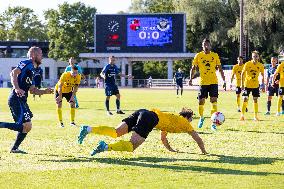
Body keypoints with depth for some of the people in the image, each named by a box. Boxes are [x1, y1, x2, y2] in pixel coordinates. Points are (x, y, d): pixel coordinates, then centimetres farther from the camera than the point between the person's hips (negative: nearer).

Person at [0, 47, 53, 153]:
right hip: (16, 99, -10)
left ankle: (14, 148, 20)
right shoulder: (26, 63, -5)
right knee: (26, 126, -18)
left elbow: (32, 90, 25)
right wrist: (16, 88, -31)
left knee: (27, 127, 13)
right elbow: (13, 73, -20)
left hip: (22, 100, 10)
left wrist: (45, 91, 13)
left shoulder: (32, 70, 23)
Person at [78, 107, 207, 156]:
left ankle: (88, 129, -23)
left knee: (115, 132, -4)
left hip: (142, 113, 7)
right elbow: (197, 138, 27)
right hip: (150, 118, -7)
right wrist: (204, 152, 39)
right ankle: (105, 147, -39)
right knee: (132, 146, -17)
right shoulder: (184, 123, 21)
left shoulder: (172, 119, 39)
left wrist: (171, 150, 53)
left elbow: (163, 139, 49)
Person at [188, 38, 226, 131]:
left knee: (214, 101, -9)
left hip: (213, 82, 0)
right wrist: (190, 78, -11)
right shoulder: (198, 56, 3)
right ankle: (201, 118, 30)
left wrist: (224, 81, 6)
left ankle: (213, 123, -5)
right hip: (203, 82, 0)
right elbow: (193, 68, 5)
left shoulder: (215, 55, 5)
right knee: (201, 101, 2)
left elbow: (220, 69, 10)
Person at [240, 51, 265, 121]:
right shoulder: (247, 64, -9)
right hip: (247, 85, -2)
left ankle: (255, 116, 9)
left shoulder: (260, 66, -2)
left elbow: (262, 75, 9)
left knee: (255, 99, 3)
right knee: (245, 99, -6)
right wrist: (242, 84, -9)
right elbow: (243, 74, -5)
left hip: (256, 85, 2)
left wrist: (263, 85, 3)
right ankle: (242, 115, 1)